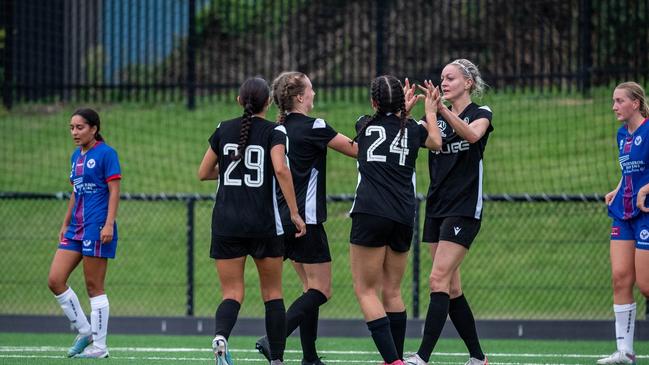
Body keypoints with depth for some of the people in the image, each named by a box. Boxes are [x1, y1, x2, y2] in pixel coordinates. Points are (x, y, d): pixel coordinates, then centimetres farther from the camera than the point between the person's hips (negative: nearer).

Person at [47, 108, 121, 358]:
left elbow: (114, 191, -11)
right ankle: (84, 332, 12)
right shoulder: (76, 156, 16)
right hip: (76, 228, 8)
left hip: (97, 227, -8)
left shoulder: (106, 153, -7)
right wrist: (65, 224, 20)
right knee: (55, 281, 0)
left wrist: (109, 224, -19)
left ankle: (99, 346, 2)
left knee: (94, 287, -5)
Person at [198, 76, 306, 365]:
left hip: (226, 222, 2)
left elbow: (203, 173, 14)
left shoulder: (223, 130, 7)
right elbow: (280, 169, -18)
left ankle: (220, 335, -30)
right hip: (264, 224, -2)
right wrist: (294, 213, -14)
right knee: (272, 292, 13)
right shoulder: (273, 131, -3)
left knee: (232, 294, 1)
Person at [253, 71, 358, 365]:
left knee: (312, 288, 13)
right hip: (306, 219, -8)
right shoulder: (313, 127, -12)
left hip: (284, 218, 8)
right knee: (321, 291, -4)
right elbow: (356, 150, -6)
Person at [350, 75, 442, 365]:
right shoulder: (413, 130, 8)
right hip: (403, 217, 4)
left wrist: (404, 109, 42)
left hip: (370, 213, -4)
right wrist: (430, 112, 43)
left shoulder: (365, 125, 6)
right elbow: (437, 142, 32)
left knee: (365, 290, -3)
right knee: (392, 292, 15)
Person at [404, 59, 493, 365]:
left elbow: (472, 133, -26)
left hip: (464, 210, -7)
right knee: (451, 288, 7)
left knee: (438, 279, -16)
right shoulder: (436, 117, 13)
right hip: (436, 209, 7)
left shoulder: (481, 113, -3)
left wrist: (442, 109, -39)